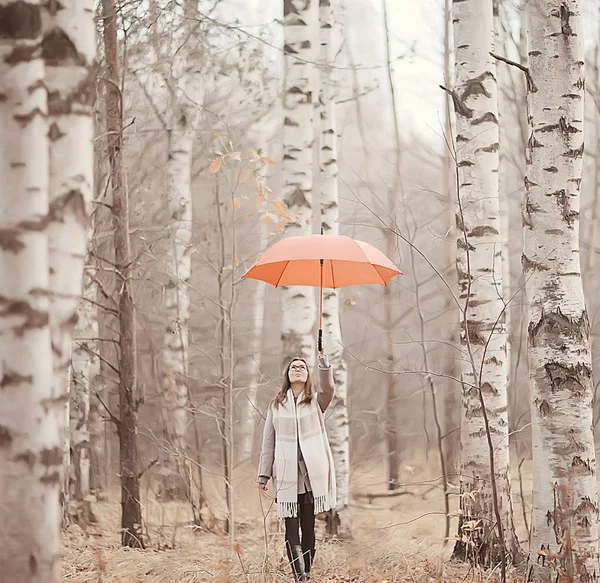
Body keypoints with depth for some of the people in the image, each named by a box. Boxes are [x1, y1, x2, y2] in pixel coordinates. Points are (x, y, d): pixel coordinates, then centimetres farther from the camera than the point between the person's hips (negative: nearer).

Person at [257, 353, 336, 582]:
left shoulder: (316, 401, 8)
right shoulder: (276, 405, 11)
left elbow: (328, 387, -15)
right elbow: (268, 442, 12)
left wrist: (323, 359, -28)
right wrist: (263, 474, 6)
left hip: (312, 472, 0)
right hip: (286, 474, 0)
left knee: (308, 526, 4)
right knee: (291, 528, -7)